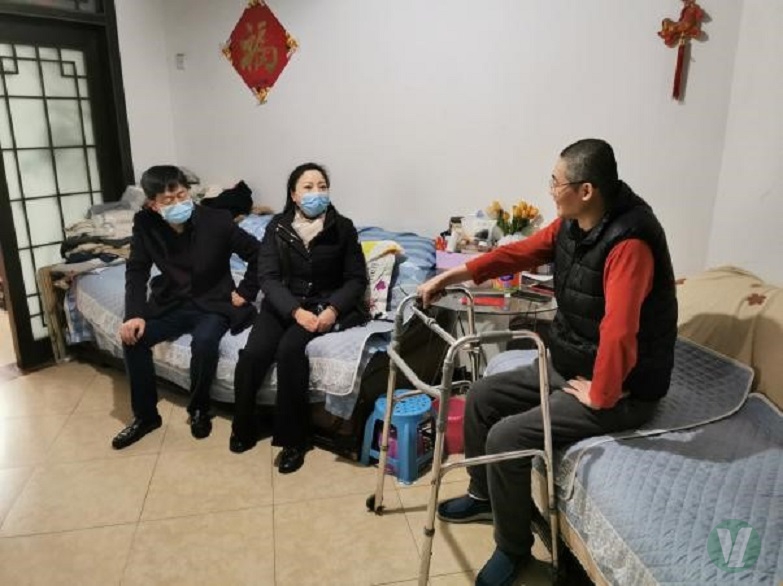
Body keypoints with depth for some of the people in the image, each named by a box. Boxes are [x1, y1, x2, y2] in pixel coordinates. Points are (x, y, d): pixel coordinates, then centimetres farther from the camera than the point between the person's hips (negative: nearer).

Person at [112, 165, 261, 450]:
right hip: (171, 304, 4)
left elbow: (258, 254, -7)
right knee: (133, 337, -19)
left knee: (204, 341, -33)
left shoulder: (217, 220, -17)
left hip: (213, 304, -3)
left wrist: (245, 292, -9)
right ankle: (145, 415, 2)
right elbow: (136, 271, -3)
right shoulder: (145, 224, -9)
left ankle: (199, 409, -4)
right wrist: (134, 314, -16)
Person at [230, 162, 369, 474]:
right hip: (283, 304, 2)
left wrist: (333, 309, -19)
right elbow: (268, 277, -5)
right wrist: (296, 311, -22)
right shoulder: (277, 227, 2)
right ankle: (243, 427, 3)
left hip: (324, 305, -2)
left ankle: (293, 438, -16)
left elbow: (356, 278, -1)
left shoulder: (342, 227, 0)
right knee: (252, 353, -23)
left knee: (290, 348, -30)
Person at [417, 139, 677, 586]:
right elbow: (523, 252, 11)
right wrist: (456, 274, 6)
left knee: (507, 438, -19)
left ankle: (514, 547, 7)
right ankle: (483, 496, 31)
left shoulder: (629, 244, -31)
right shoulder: (571, 224, -1)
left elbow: (618, 333, -38)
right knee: (482, 398, 7)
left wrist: (600, 396, -24)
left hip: (622, 391, -9)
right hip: (566, 365, 9)